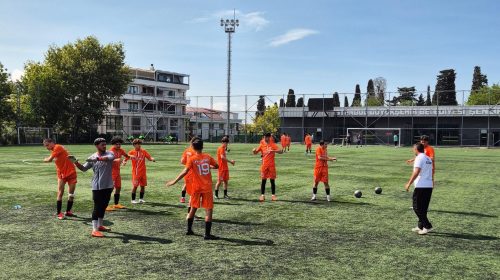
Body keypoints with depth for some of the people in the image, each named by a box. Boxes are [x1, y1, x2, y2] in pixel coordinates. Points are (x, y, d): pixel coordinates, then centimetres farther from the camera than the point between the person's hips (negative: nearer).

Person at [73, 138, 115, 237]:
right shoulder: (92, 157, 0)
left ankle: (100, 225, 32)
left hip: (108, 186, 2)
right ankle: (94, 230, -7)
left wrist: (98, 158, -41)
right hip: (97, 186, -2)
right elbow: (84, 168, 1)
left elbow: (110, 158, -26)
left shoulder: (109, 153, -2)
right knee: (97, 207, -6)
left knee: (103, 206, 15)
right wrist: (76, 163, -17)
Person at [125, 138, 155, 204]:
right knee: (135, 186, -3)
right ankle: (133, 200, 9)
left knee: (143, 185, 7)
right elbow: (126, 158, 0)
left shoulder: (144, 151, 4)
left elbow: (149, 158, 1)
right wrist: (124, 161, -21)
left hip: (143, 172, 3)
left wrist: (152, 159, -20)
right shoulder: (131, 152, -2)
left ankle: (141, 199, 20)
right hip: (135, 172, -3)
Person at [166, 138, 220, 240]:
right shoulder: (208, 157, 0)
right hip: (207, 187, -1)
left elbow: (185, 172, -15)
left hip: (196, 187, 1)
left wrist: (175, 181, -11)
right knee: (209, 210, 0)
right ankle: (207, 234, -4)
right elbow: (217, 166, 10)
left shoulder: (191, 159, -6)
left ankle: (189, 230, 27)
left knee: (193, 208, 18)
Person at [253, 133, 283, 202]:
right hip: (264, 165, 1)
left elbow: (281, 151, -12)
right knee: (263, 180, 2)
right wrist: (254, 150, -16)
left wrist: (273, 150, -30)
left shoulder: (273, 145, -2)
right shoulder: (262, 145, 4)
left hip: (271, 165, -1)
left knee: (272, 180, 2)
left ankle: (273, 195, 10)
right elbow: (255, 153, 8)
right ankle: (262, 195, 7)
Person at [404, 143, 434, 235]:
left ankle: (427, 226, -5)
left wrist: (409, 183, -17)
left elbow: (416, 172, -20)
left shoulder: (419, 158, -9)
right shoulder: (428, 159, 17)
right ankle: (420, 226, 19)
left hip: (421, 186, -9)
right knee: (423, 208, 14)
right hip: (429, 186, 9)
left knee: (417, 207, -1)